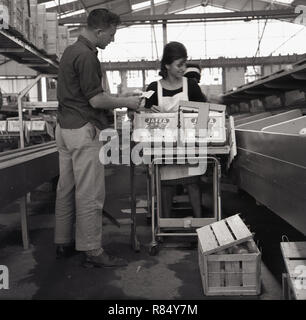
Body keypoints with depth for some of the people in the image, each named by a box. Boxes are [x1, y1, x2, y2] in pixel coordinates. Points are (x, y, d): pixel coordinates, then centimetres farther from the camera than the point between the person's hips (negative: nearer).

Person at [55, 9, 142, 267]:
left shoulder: (72, 51, 17)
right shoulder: (86, 55, -15)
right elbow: (96, 100, -18)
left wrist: (120, 102, 17)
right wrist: (127, 102, -4)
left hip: (65, 127, 10)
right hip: (84, 130, -10)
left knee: (66, 189, 14)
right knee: (90, 193, -4)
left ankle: (63, 243, 25)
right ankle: (93, 251, 4)